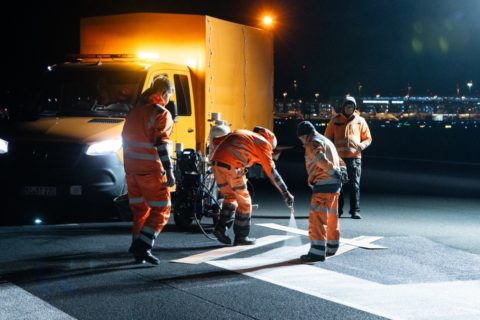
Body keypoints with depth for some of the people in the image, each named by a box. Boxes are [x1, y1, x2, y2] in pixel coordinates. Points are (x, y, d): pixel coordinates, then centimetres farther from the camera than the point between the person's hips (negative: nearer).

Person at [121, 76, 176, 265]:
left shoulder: (135, 111, 13)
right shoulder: (161, 114, -11)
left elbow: (126, 137, 19)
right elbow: (161, 144, -20)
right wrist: (169, 171, -20)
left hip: (132, 169, 8)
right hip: (151, 171, -8)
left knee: (139, 208, 19)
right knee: (161, 210, -3)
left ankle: (137, 245, 22)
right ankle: (143, 247, -16)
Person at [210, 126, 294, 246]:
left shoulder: (240, 133, 31)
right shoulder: (264, 142, 12)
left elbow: (216, 140, 25)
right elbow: (271, 171, 3)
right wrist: (285, 192, 2)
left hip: (217, 163, 6)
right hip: (232, 166, -6)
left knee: (230, 196, 25)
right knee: (244, 201, 12)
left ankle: (221, 227, 10)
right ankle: (241, 237, 17)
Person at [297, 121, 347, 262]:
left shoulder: (312, 143, -7)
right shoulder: (326, 141, 25)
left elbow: (321, 160, -23)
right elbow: (338, 161, 23)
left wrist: (334, 172, -25)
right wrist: (342, 171, 8)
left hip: (323, 184, -10)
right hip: (335, 184, 10)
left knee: (317, 218, -13)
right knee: (332, 217, 21)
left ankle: (317, 252, -19)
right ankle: (331, 248, 33)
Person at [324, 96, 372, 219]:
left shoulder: (360, 121, 8)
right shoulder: (335, 120, 6)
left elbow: (368, 138, 12)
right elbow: (328, 138, 9)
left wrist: (362, 145, -9)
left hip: (354, 157, 0)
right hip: (338, 157, 0)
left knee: (354, 185, -2)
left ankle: (355, 210, 1)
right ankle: (338, 210, 12)